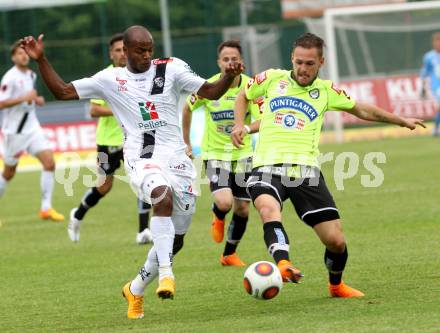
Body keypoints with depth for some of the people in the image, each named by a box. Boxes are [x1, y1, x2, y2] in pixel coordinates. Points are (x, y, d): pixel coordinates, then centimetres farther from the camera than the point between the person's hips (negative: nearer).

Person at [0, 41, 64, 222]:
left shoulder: (31, 75, 9)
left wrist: (36, 99, 5)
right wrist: (24, 98, -25)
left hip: (32, 127, 6)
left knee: (49, 162, -10)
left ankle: (46, 208, -5)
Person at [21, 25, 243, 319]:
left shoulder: (171, 68, 5)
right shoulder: (110, 79, 6)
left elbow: (210, 92, 3)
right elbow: (63, 92, 8)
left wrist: (229, 76, -16)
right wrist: (41, 60, -2)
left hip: (176, 157, 3)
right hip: (141, 158, -3)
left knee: (175, 240, 7)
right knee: (163, 196, -37)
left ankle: (136, 289, 28)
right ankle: (166, 273, -35)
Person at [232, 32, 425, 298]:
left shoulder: (326, 91, 13)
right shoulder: (273, 79, 10)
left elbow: (362, 110, 27)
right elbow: (243, 97, 28)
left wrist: (402, 121, 29)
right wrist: (240, 125, 10)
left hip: (306, 170, 2)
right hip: (268, 167, -2)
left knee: (336, 240, -2)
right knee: (269, 209, -37)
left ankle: (336, 285, 26)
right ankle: (284, 265, -56)